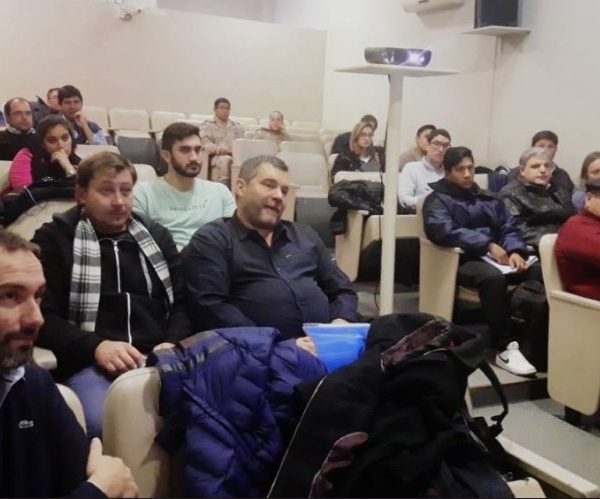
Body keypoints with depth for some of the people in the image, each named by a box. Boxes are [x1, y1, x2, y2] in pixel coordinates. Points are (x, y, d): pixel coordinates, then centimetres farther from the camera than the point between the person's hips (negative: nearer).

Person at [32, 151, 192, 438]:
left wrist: (173, 344, -3)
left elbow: (184, 303, 19)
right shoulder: (53, 240, 11)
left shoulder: (157, 236, 21)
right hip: (88, 364, -3)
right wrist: (96, 347, -15)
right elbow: (42, 316, 2)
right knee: (103, 423, -36)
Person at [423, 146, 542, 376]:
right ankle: (505, 347, -32)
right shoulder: (438, 200, 5)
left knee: (541, 272, -24)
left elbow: (509, 228, 13)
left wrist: (515, 251, -11)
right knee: (493, 277, -38)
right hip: (464, 261, -5)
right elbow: (442, 231, -14)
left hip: (498, 258, 5)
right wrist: (488, 245, -20)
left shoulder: (489, 200, 24)